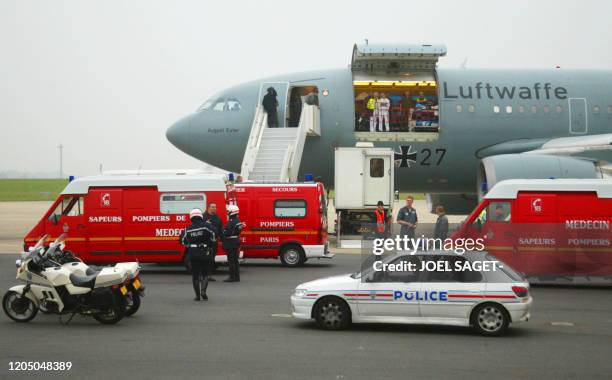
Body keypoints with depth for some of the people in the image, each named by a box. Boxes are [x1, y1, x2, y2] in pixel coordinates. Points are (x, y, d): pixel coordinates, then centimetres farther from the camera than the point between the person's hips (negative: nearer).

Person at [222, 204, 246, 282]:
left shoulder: (231, 222, -18)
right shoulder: (238, 221, 13)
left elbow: (226, 233, -22)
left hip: (231, 244, -10)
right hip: (237, 243, 10)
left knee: (231, 261, -5)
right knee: (235, 260, 13)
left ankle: (232, 277, -4)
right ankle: (237, 277, 17)